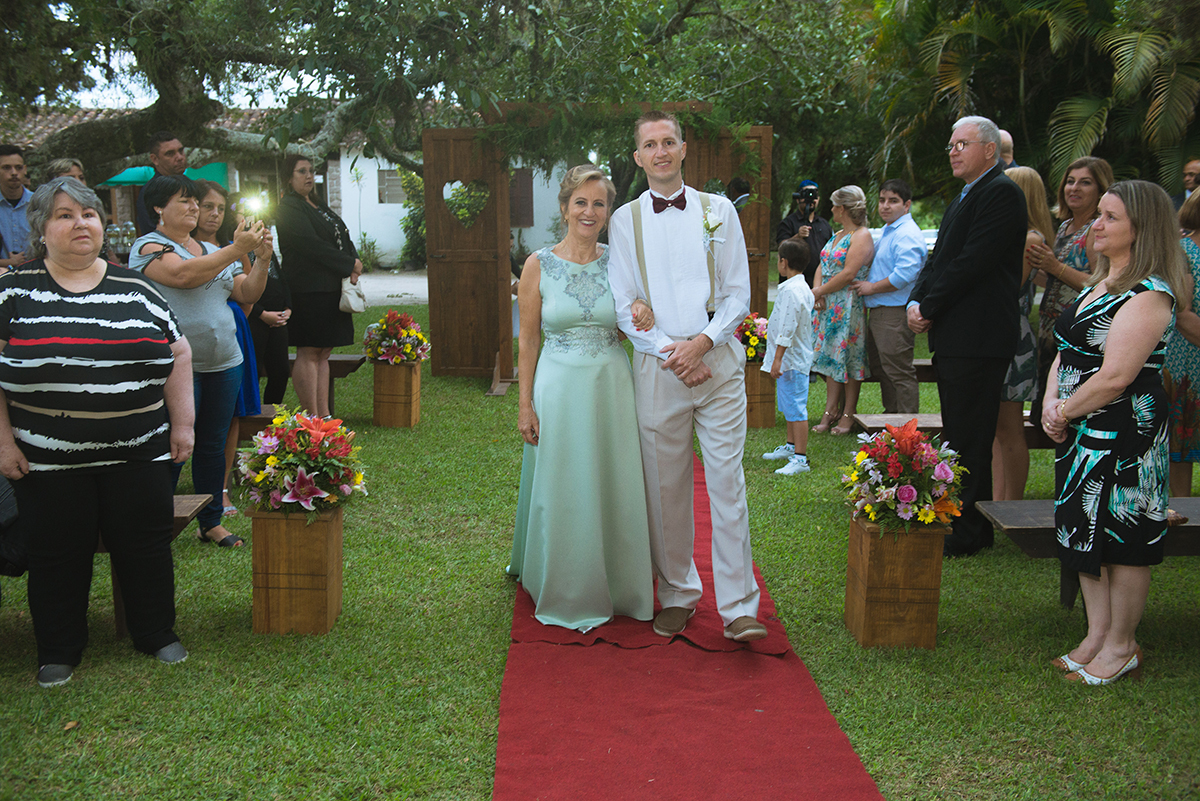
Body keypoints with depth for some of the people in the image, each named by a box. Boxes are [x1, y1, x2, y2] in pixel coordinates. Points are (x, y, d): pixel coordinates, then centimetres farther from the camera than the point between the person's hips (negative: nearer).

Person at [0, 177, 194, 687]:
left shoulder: (136, 291, 7)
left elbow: (178, 356, 11)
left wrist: (182, 423, 6)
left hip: (137, 452, 2)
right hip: (48, 456, -2)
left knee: (146, 545, 9)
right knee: (58, 554, 7)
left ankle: (156, 633, 27)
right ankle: (58, 651, 25)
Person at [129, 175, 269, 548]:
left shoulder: (211, 249, 17)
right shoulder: (148, 246, -4)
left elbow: (246, 294, 15)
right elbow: (183, 274, -24)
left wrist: (262, 260, -2)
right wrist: (237, 249, -25)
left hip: (223, 363, 6)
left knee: (214, 446, 12)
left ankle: (211, 522, 22)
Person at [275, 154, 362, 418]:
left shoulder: (320, 207, 21)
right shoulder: (288, 208, -6)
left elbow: (345, 239, 17)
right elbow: (312, 246, -16)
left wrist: (353, 266, -2)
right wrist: (350, 265, -10)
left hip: (332, 291, 9)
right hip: (309, 290, -9)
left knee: (323, 354, 9)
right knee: (308, 354, -6)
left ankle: (324, 416, 11)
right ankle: (312, 419, -4)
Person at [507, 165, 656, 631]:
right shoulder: (539, 265, -2)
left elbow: (634, 322, 14)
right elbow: (528, 339, 0)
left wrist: (645, 312, -10)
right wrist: (525, 404, -4)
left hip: (612, 387, 2)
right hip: (560, 388, -2)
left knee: (615, 489, 7)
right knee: (563, 493, 6)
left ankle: (616, 588, 25)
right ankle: (568, 596, 23)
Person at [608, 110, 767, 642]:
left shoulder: (719, 211, 8)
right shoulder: (625, 220, 8)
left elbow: (738, 294, 5)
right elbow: (623, 305, 5)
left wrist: (701, 343, -10)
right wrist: (668, 351, -8)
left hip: (718, 358, 0)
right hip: (657, 363, 1)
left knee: (727, 481, -4)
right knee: (666, 487, 5)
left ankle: (739, 608, 0)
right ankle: (677, 595, 19)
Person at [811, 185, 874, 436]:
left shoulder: (862, 236, -12)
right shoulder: (837, 235, 17)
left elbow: (848, 274, -20)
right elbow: (823, 266, 15)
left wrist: (820, 291, -13)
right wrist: (816, 289, -4)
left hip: (849, 308, -8)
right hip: (829, 306, 8)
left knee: (847, 359, -3)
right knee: (832, 357, 7)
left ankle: (847, 415, 3)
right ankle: (830, 412, 11)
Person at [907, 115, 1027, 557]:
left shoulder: (1001, 192, -11)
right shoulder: (965, 197, 21)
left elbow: (973, 263, -18)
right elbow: (940, 258, 19)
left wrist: (930, 309, -13)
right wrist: (916, 302, 2)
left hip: (978, 339, -10)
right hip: (953, 338, 10)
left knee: (970, 441, -5)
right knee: (958, 436, 15)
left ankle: (968, 534, 3)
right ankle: (967, 525, 24)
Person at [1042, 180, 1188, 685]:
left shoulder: (1148, 294, -16)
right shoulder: (1098, 285, 14)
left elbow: (1116, 376, -22)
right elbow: (1065, 353, 16)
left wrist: (1065, 412, -11)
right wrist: (1051, 405, 0)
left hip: (1125, 437, -9)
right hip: (1081, 434, 9)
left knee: (1123, 540, 2)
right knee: (1087, 534, 14)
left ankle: (1121, 647, 15)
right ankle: (1096, 637, 25)